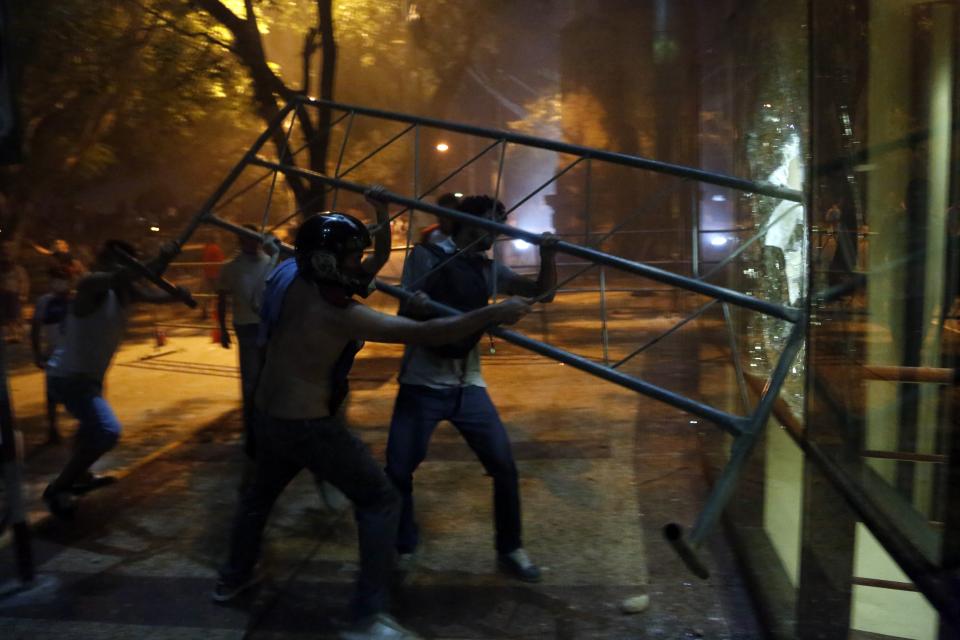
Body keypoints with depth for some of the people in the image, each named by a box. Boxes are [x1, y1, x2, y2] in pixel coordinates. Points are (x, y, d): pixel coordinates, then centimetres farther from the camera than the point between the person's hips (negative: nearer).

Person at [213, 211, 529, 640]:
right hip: (308, 424, -8)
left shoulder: (292, 280, -4)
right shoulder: (340, 314, -25)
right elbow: (425, 334, -28)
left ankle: (233, 577, 51)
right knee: (379, 501, 1)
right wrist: (494, 313, -24)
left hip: (268, 415, 9)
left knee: (261, 491, 31)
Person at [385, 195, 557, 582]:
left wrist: (548, 257, -9)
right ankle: (402, 550, 23)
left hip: (468, 385, 4)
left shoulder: (487, 269, 10)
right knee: (398, 471, -1)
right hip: (422, 384, -3)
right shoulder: (426, 255, -2)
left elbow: (543, 293, 9)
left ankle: (510, 550, 19)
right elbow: (406, 313, -5)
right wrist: (419, 306, -28)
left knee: (504, 466, -1)